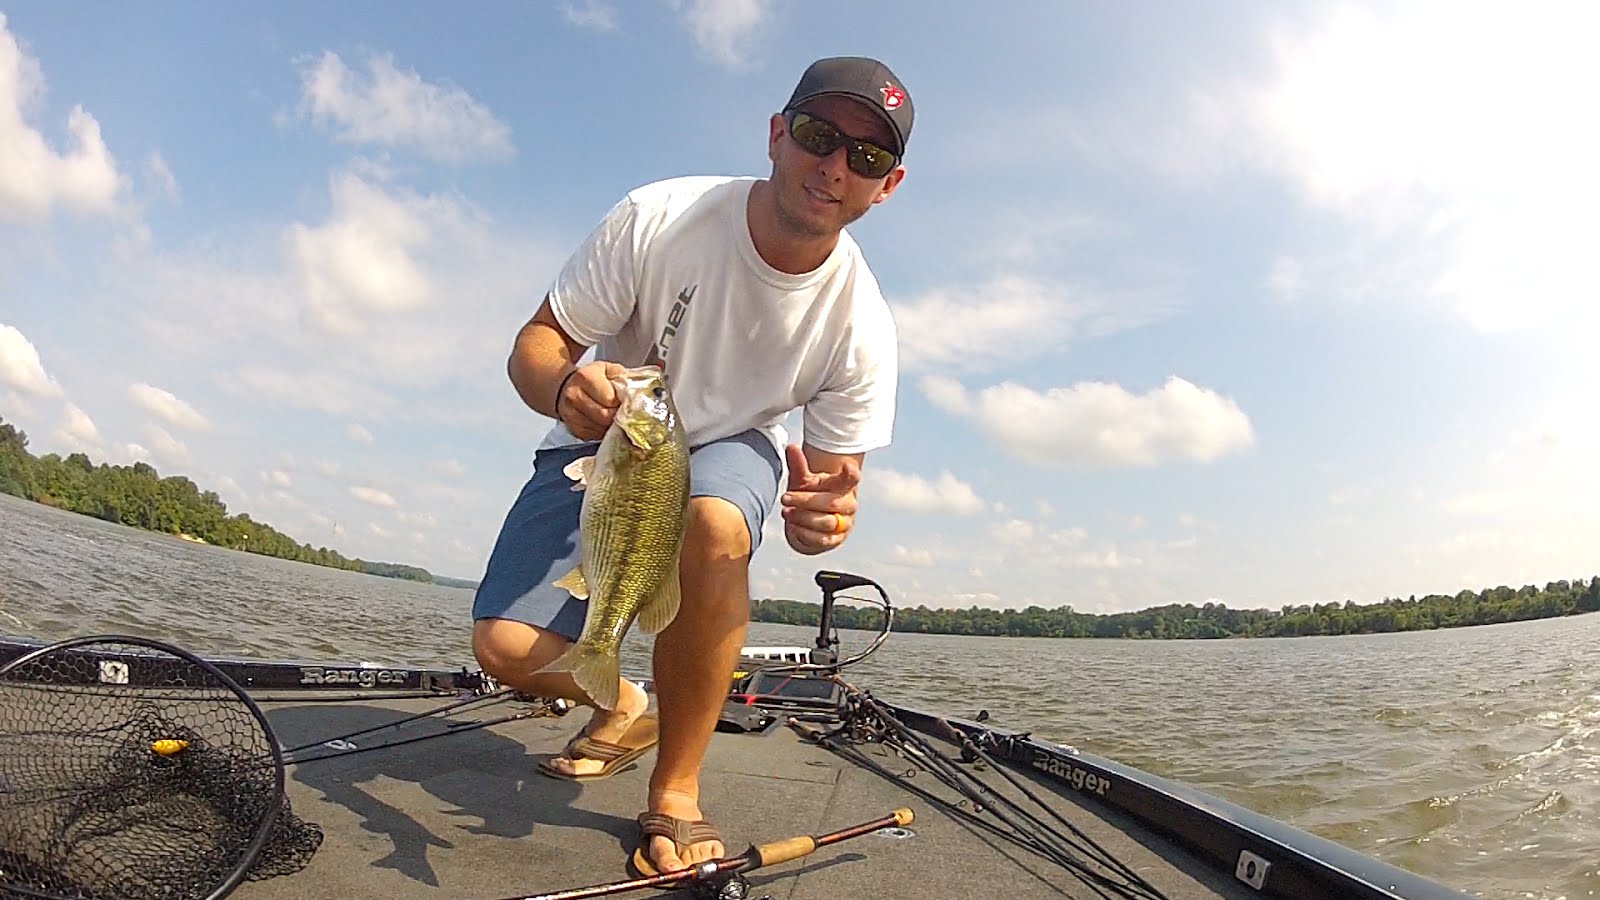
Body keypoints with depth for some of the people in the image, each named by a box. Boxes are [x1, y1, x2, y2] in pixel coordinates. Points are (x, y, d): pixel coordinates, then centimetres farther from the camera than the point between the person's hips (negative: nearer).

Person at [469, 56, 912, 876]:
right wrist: (566, 388, -41)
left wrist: (820, 517, -37)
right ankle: (622, 710, 21)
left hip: (729, 448, 0)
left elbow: (831, 482, -13)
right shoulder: (658, 219, -23)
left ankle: (675, 792, -15)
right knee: (506, 648, -16)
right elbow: (535, 346, -17)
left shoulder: (861, 325, -20)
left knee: (716, 527, -38)